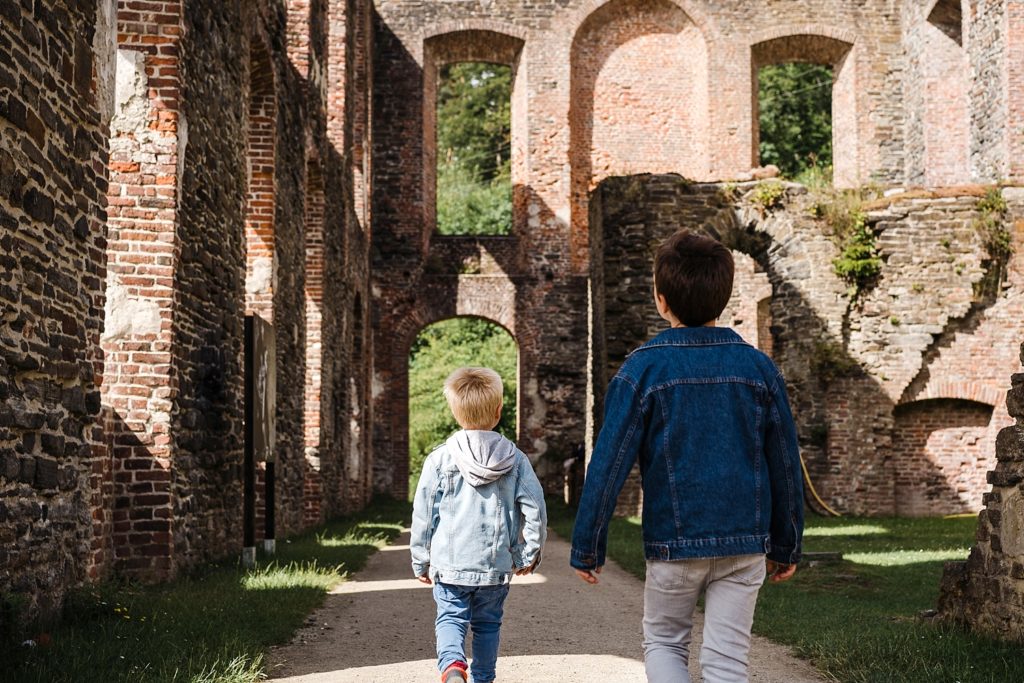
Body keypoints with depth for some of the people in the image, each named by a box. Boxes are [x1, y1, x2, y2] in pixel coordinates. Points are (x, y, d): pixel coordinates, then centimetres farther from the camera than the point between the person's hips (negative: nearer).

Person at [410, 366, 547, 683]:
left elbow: (423, 514, -2)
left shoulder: (439, 459, -5)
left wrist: (421, 561, 8)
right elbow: (535, 509, -3)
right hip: (496, 564, 2)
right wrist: (529, 554, 10)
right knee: (487, 624, 16)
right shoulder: (515, 459, -2)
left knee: (450, 619, 6)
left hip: (450, 563, -2)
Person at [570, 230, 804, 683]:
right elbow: (785, 465, 5)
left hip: (673, 543, -2)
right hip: (745, 544, 2)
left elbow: (608, 464, -10)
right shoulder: (759, 368, 0)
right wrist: (785, 546, 16)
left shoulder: (643, 369, -10)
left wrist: (586, 549, -1)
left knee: (664, 645, 19)